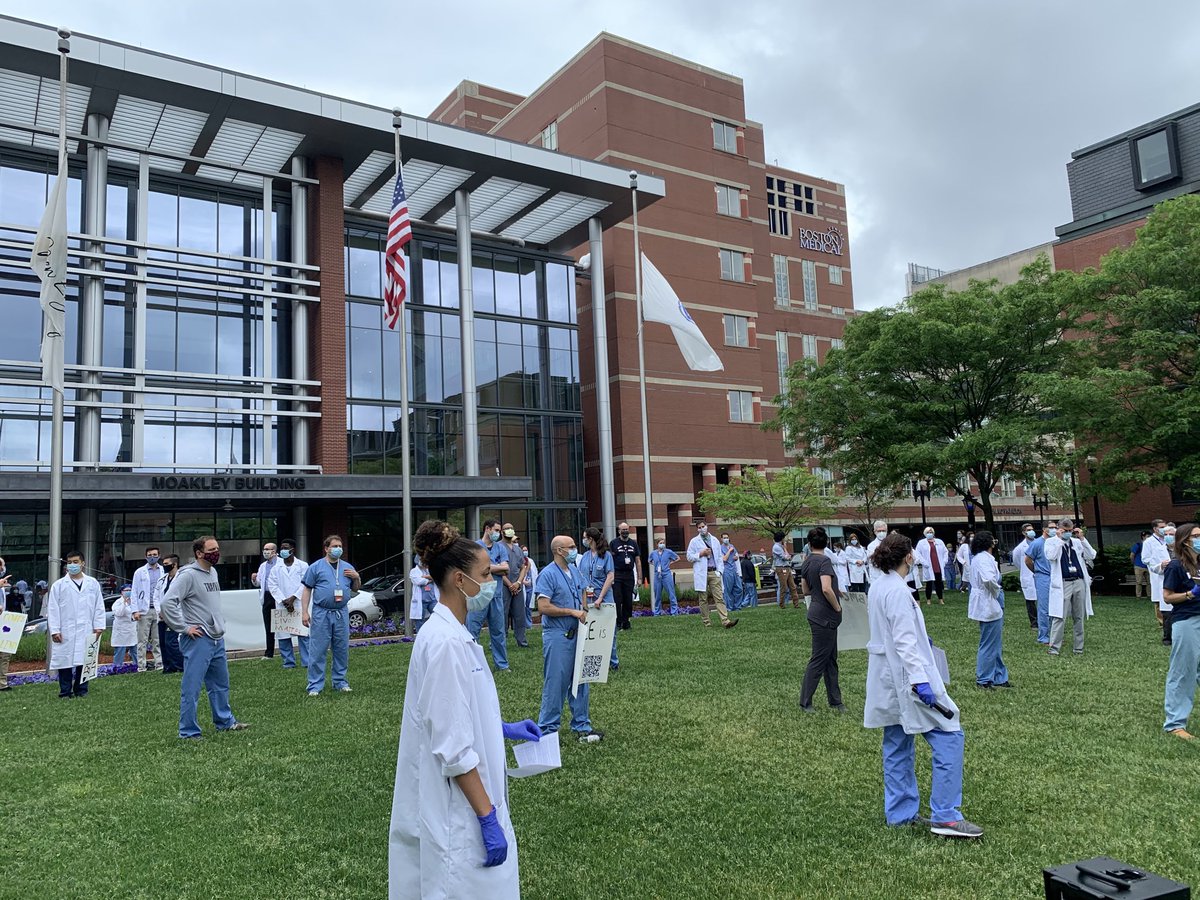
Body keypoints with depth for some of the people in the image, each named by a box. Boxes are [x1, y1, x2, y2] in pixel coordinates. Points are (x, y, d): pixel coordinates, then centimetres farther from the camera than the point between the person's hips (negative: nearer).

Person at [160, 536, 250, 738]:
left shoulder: (213, 573, 12)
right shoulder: (188, 575, -15)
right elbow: (168, 602, -23)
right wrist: (183, 628, -20)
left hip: (217, 639, 9)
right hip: (198, 640, -9)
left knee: (220, 684, 20)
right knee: (191, 688, -1)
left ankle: (225, 721, 33)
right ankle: (189, 731, 8)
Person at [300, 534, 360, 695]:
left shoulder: (347, 567, 13)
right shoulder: (316, 567, 1)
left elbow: (355, 588, 22)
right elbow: (307, 590, 0)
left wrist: (357, 577, 0)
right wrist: (305, 612, -7)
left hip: (341, 614, 4)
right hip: (321, 614, -4)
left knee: (342, 650, 8)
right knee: (318, 650, -3)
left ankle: (340, 682, 19)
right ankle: (315, 685, 4)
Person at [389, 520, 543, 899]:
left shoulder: (450, 632, 6)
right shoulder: (445, 642, -23)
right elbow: (453, 748, -24)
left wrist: (503, 728, 15)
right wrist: (488, 818, -20)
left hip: (462, 800, 10)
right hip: (456, 813, -10)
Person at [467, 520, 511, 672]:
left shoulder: (501, 548, 10)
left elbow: (506, 570, -2)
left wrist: (488, 568, -8)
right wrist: (499, 567, -4)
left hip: (496, 595, 5)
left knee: (499, 632, 12)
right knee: (472, 632, -1)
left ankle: (501, 664, 21)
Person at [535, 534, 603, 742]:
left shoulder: (575, 571, 11)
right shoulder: (548, 574, -13)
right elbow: (543, 607, -20)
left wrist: (584, 612, 3)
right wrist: (572, 612, -17)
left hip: (576, 634, 8)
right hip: (557, 636, -8)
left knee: (580, 681, 13)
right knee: (556, 683, -1)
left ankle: (582, 726, 23)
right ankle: (547, 730, 11)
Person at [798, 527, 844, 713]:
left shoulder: (806, 563, 7)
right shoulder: (824, 561, -17)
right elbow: (826, 588, -29)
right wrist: (837, 606, -13)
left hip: (817, 613, 8)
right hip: (825, 616, -8)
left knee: (831, 659, 15)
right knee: (818, 660, 1)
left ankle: (835, 701, 21)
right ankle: (805, 702, 9)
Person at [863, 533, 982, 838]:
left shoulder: (876, 587, 9)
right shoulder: (898, 591, -19)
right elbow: (905, 642, -24)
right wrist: (920, 680, -28)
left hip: (887, 679, 10)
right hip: (904, 678, -10)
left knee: (897, 745, 15)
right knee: (948, 736, -3)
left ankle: (901, 813, 22)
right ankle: (945, 815, -2)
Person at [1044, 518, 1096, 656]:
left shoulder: (1077, 542, 13)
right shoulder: (1051, 542, 2)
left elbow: (1091, 556, 4)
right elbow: (1050, 556, -17)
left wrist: (1082, 539, -3)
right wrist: (1059, 539, -13)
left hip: (1079, 583, 4)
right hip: (1062, 584, -4)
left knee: (1079, 618, 10)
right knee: (1059, 617, -9)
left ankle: (1079, 647, 18)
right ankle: (1054, 648, -6)